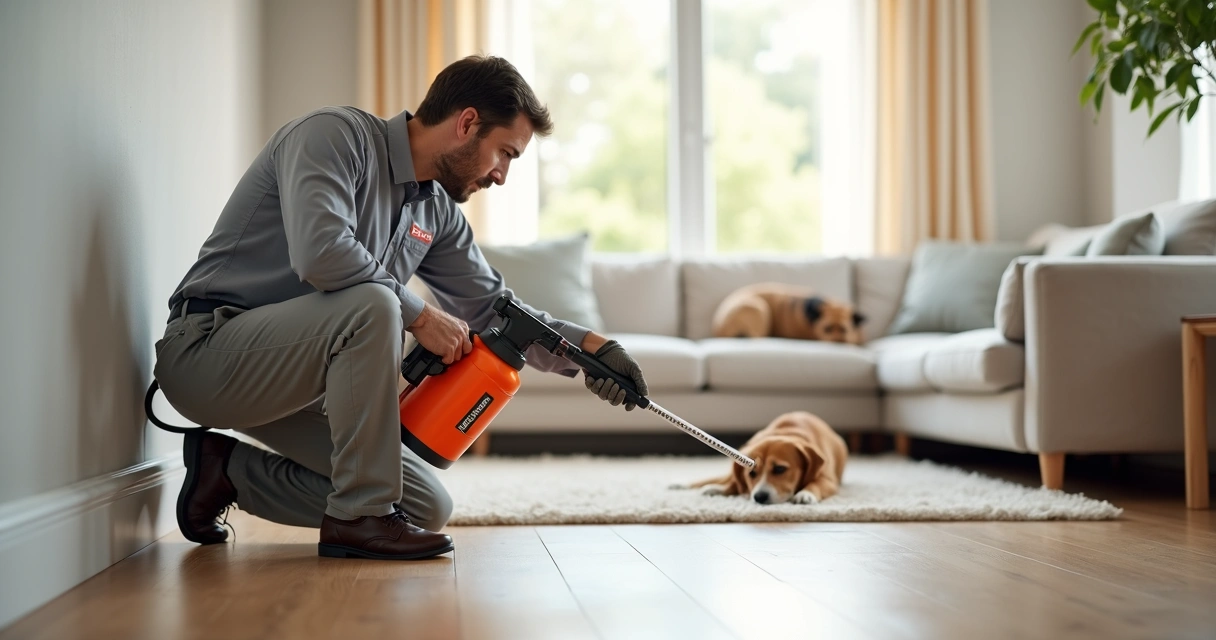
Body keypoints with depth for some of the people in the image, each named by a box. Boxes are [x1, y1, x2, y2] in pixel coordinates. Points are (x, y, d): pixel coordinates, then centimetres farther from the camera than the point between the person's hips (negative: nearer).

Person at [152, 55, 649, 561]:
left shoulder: (437, 212, 11)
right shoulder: (336, 135, -15)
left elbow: (491, 306, 15)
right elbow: (321, 252, -31)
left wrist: (589, 347, 1)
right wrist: (419, 315, -21)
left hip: (289, 381, 9)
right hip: (206, 351, -9)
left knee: (428, 508, 1)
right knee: (371, 305, -34)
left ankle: (229, 470, 12)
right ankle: (361, 517, -22)